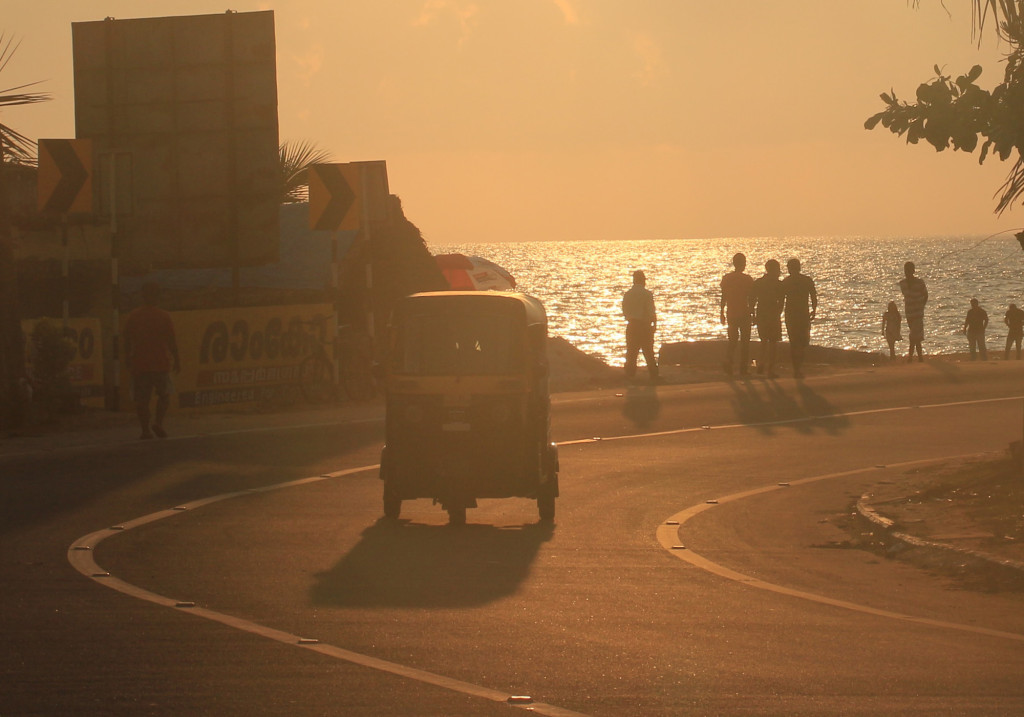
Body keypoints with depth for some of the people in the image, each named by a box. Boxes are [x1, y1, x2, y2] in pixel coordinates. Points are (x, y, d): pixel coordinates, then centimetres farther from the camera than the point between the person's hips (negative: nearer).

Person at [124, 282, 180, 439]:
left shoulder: (132, 317, 3)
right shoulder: (163, 316, -4)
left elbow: (127, 342, 6)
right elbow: (172, 340, -3)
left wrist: (128, 359, 17)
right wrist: (176, 359, 6)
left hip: (139, 363, 1)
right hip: (160, 363, -1)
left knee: (142, 399, 5)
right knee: (164, 394, 14)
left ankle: (145, 429, 2)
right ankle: (158, 422, -4)